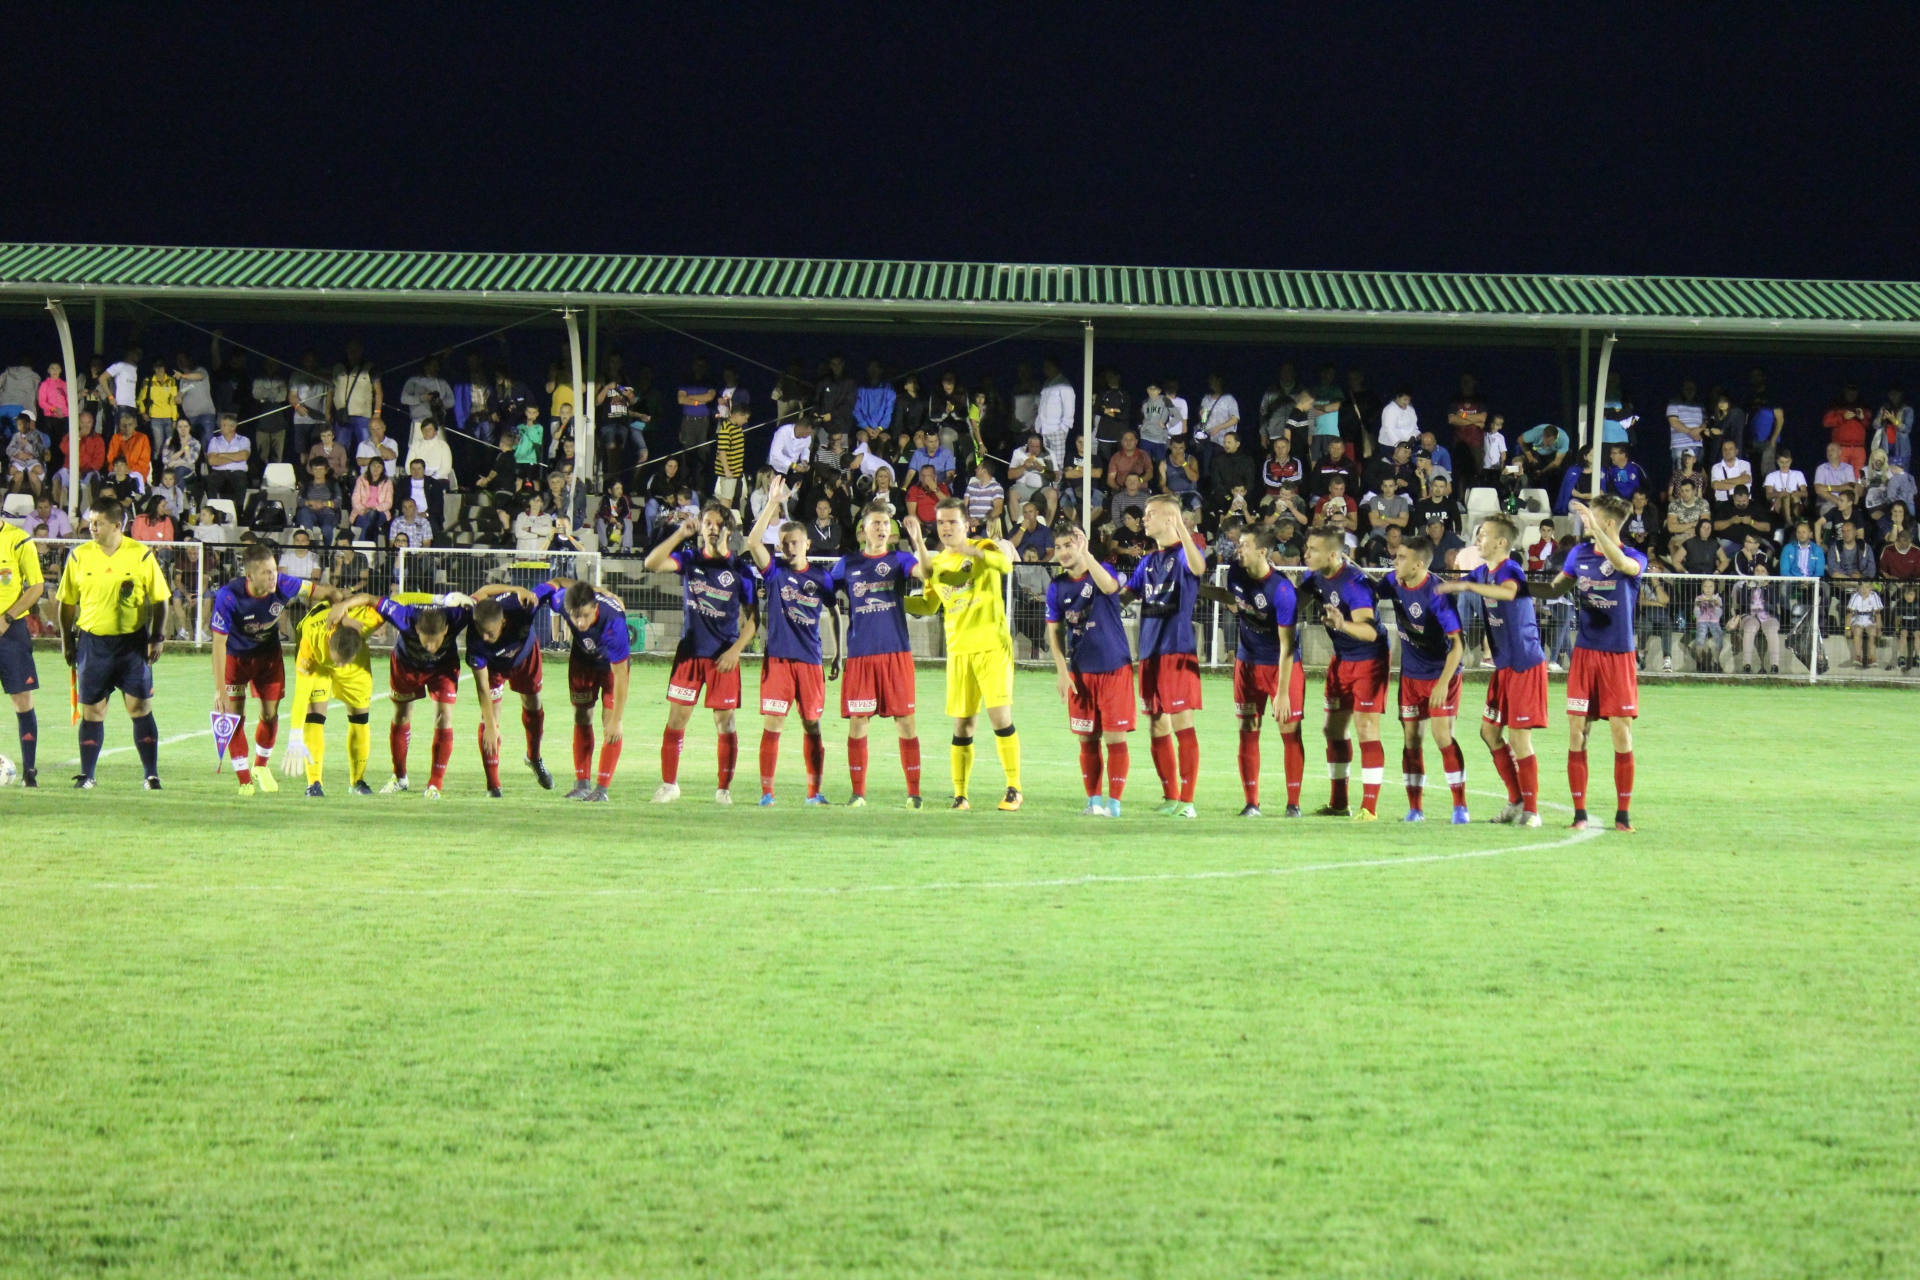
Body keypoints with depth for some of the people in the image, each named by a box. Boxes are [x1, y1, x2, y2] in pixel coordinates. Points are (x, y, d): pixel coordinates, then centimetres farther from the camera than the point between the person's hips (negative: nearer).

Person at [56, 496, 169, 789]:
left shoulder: (141, 555, -3)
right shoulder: (79, 556, 2)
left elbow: (159, 600, 2)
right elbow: (67, 602, 10)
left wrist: (158, 638, -5)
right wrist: (67, 640, 7)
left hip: (133, 641, -2)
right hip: (93, 641, 2)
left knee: (140, 707, -3)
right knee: (92, 711, 3)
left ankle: (151, 775, 2)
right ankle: (86, 775, 10)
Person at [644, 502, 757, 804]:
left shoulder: (740, 570, 0)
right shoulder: (689, 560, 3)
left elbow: (752, 617, 1)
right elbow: (651, 564, -13)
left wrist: (736, 650, -11)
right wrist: (680, 533, -17)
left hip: (723, 657, -1)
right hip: (689, 652, 1)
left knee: (725, 723, 1)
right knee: (676, 719, 1)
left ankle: (724, 789, 9)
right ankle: (668, 785, 9)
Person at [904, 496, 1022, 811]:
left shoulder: (984, 548, -1)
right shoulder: (935, 563, 13)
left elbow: (1005, 563, -22)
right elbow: (929, 605, 17)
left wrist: (972, 551, -38)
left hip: (992, 646, -4)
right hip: (958, 650, 4)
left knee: (1000, 715, -13)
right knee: (962, 724, 4)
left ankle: (1014, 788, -5)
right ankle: (960, 794, 9)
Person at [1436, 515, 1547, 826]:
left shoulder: (1510, 570, -16)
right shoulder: (1482, 572, 9)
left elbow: (1508, 592, -41)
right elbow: (1451, 587, 27)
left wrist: (1467, 586, -42)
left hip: (1525, 664, -9)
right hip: (1503, 665, 9)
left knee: (1519, 737, -7)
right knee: (1490, 731, 12)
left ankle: (1531, 810, 2)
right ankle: (1516, 800, 23)